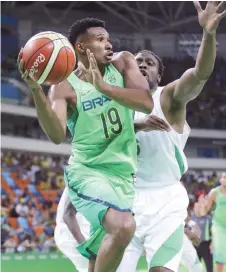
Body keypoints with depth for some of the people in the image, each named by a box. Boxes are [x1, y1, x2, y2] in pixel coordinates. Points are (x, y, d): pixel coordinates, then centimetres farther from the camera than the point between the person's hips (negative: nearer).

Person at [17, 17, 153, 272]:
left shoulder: (123, 63, 2)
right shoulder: (66, 86, -10)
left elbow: (146, 103, -14)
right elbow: (57, 135, -25)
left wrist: (103, 87, -27)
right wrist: (36, 90, -37)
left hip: (123, 175, 6)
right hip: (88, 173, -5)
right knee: (123, 226, -33)